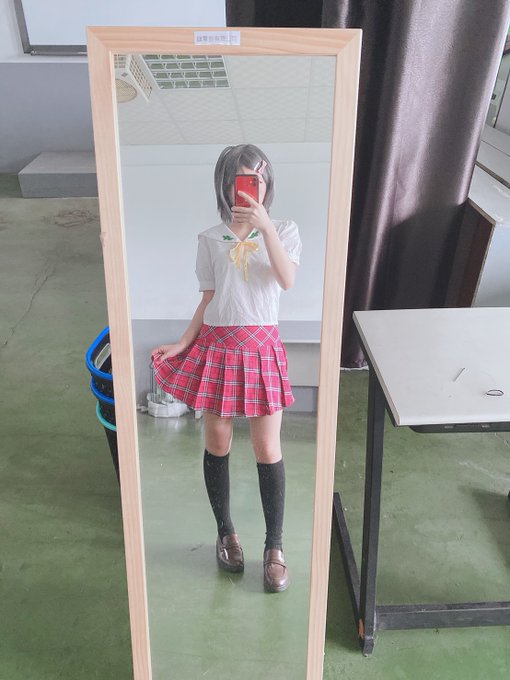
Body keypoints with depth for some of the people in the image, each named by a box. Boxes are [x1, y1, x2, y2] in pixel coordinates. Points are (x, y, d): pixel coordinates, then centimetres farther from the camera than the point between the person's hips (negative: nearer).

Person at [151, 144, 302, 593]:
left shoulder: (284, 231, 2)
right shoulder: (211, 240, 5)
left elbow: (287, 280, -16)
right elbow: (208, 301, 7)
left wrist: (265, 226, -23)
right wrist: (183, 344, -2)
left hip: (262, 346, -1)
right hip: (216, 345, 2)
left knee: (268, 450, 0)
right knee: (218, 444, 9)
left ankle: (275, 547, 15)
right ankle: (226, 533, 30)